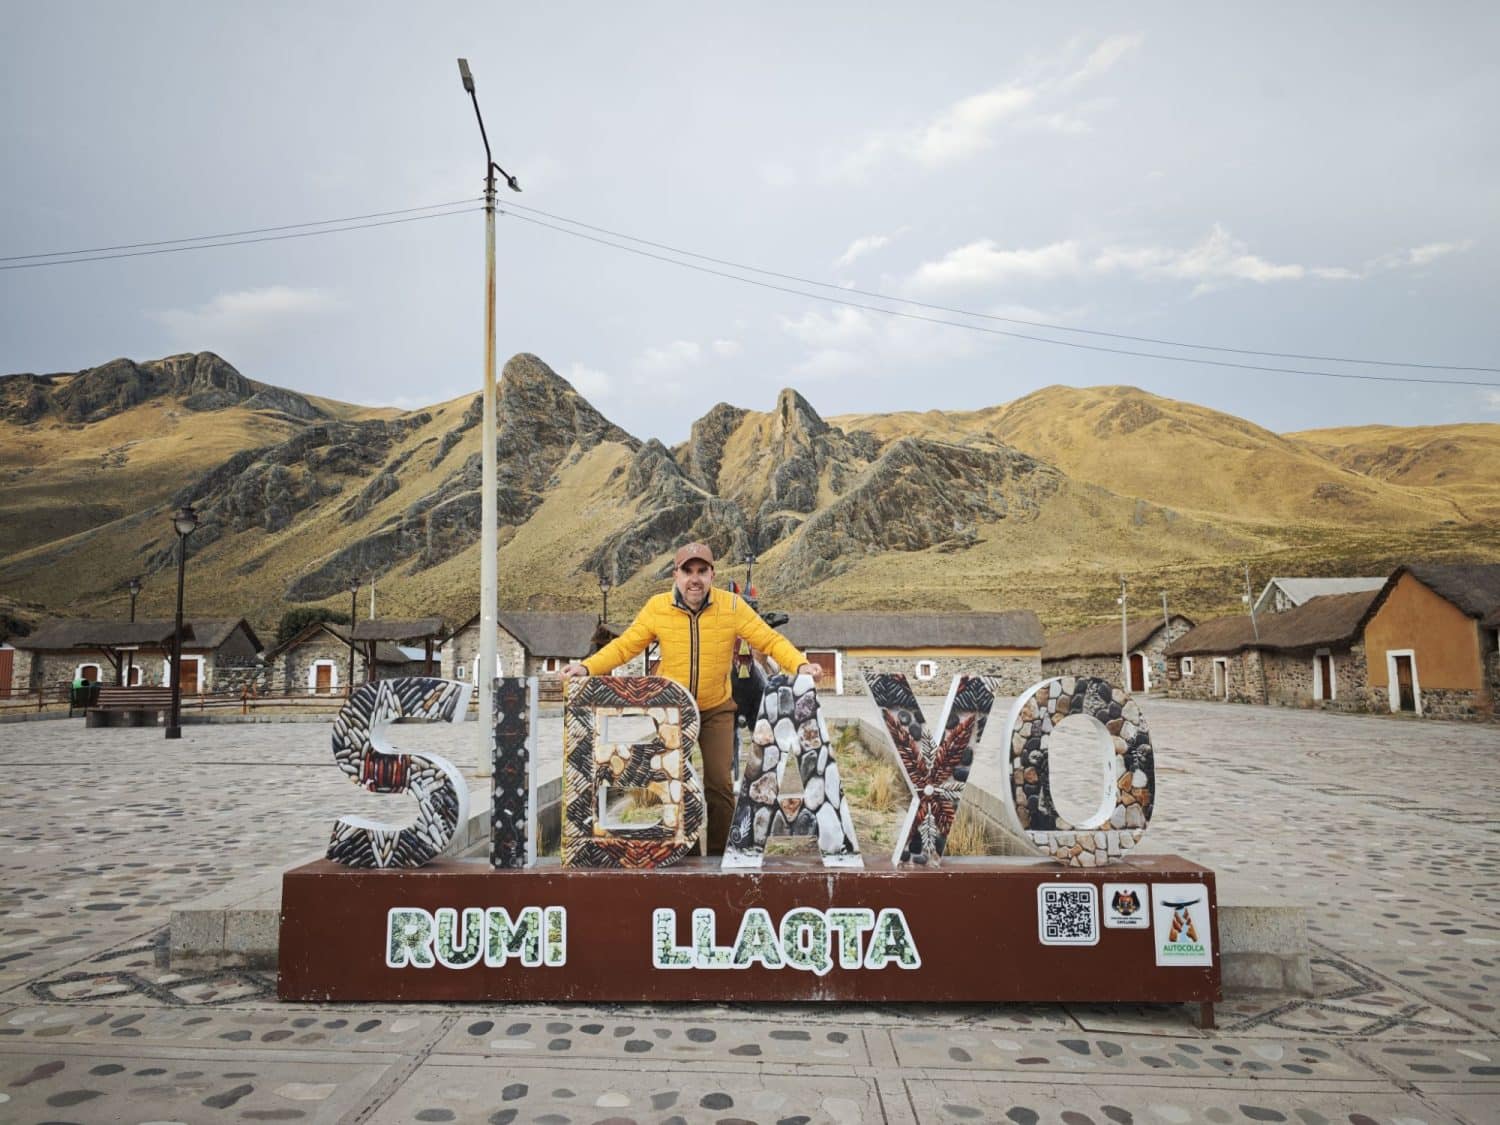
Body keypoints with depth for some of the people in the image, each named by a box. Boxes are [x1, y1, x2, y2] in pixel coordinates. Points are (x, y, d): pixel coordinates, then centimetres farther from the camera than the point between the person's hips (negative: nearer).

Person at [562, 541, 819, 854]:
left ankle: (719, 855, 18)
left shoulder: (732, 606, -12)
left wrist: (800, 664, -27)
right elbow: (624, 645, -7)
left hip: (716, 710, -1)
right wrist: (587, 667, -20)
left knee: (719, 783, 0)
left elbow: (770, 640, -12)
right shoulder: (657, 607, -10)